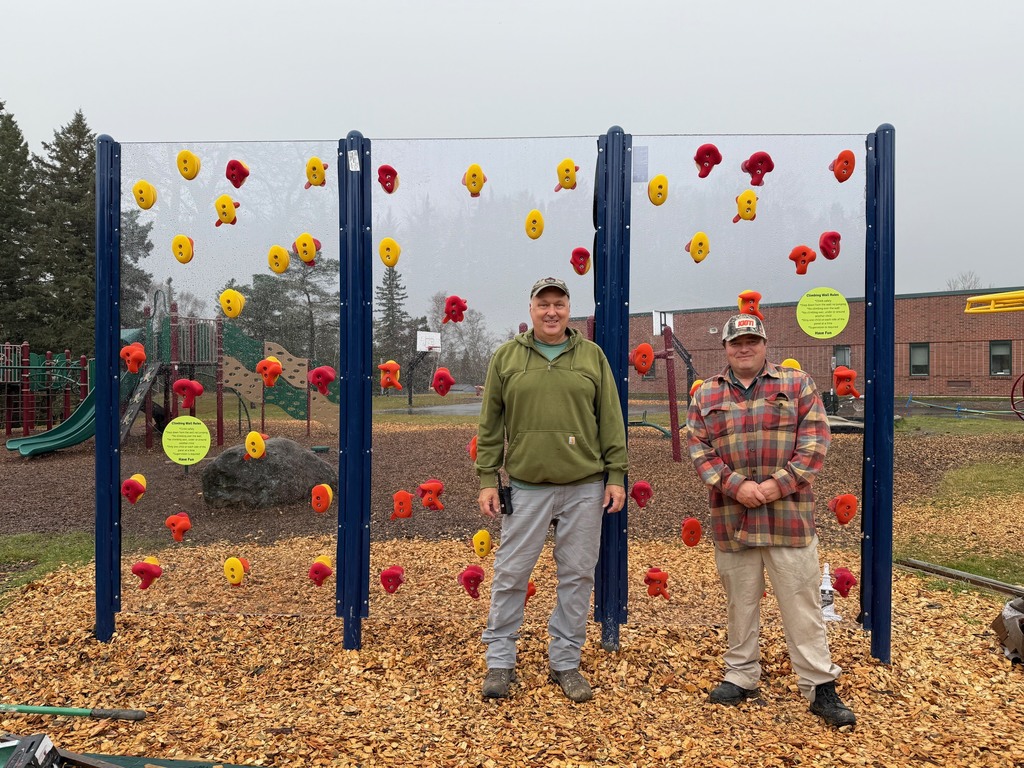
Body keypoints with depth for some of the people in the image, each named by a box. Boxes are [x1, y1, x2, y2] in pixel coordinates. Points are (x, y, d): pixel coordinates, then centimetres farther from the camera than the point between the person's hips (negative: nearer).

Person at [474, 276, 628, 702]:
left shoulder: (592, 356, 6)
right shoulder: (506, 357, 5)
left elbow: (611, 422, 6)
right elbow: (490, 425, 5)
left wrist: (616, 476, 1)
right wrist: (487, 479, 0)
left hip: (584, 487, 1)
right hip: (526, 485, -1)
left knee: (577, 576, 8)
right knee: (510, 574, 5)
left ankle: (565, 661, 24)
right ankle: (500, 660, 20)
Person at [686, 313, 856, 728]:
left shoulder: (797, 384, 4)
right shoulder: (706, 394, 8)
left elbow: (815, 441, -3)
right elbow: (700, 449, 1)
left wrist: (779, 484, -13)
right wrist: (736, 485, -13)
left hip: (790, 516, -1)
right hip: (731, 519, 2)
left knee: (802, 603, 4)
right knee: (740, 602, 13)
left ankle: (820, 686, 15)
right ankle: (740, 676, 28)